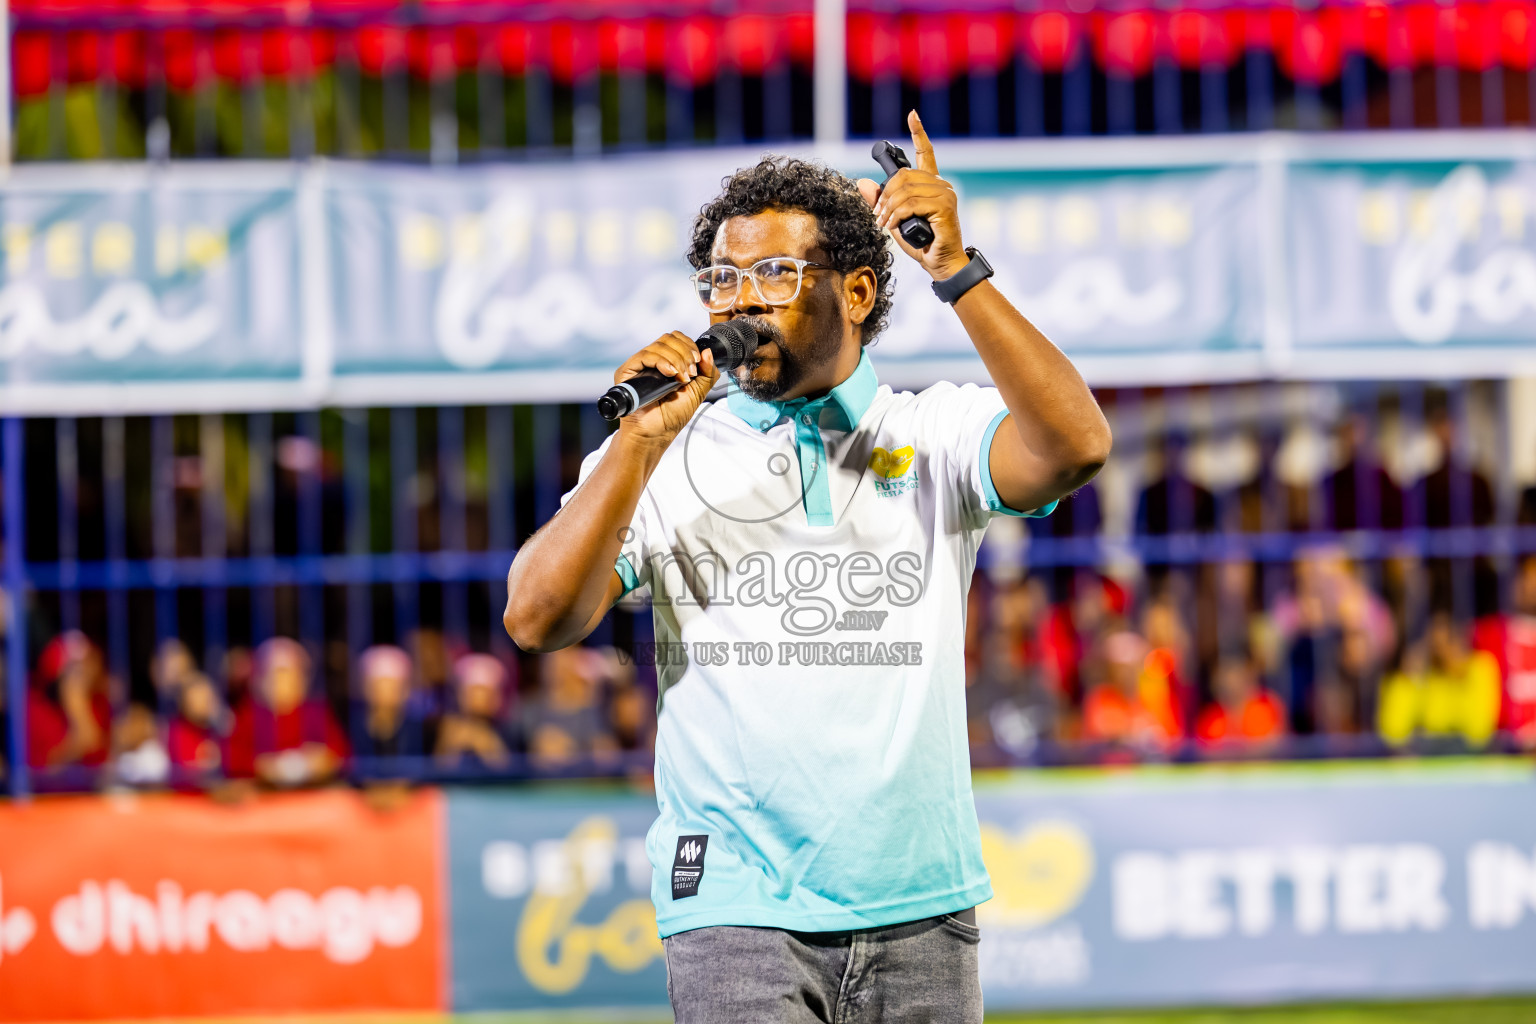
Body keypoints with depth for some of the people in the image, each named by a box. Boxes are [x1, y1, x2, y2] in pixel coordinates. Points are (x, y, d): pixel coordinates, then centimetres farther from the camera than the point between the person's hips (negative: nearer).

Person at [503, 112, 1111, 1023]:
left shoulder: (937, 436, 7)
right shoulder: (663, 457, 7)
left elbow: (1074, 449, -13)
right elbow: (539, 621, -4)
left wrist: (957, 272, -17)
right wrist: (641, 442, -12)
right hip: (736, 909, -1)